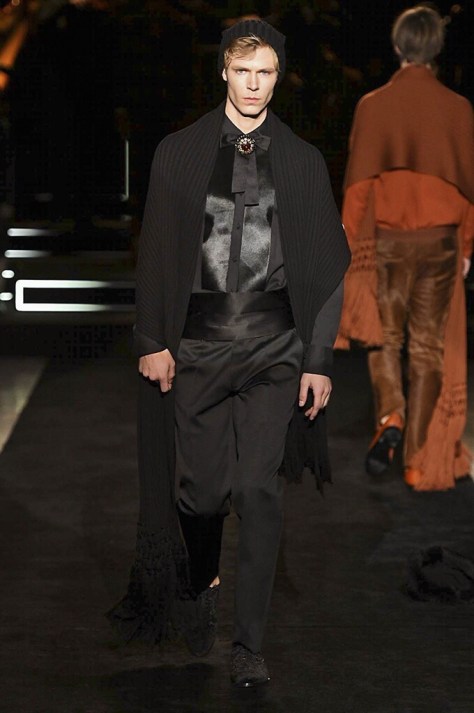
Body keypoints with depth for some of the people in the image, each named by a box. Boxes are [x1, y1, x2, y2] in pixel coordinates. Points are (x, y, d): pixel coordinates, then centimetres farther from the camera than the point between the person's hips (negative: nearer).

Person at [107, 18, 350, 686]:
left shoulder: (302, 161, 6)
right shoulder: (180, 153, 5)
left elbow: (325, 268, 6)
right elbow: (156, 253, 6)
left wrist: (319, 360, 2)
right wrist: (153, 341, 0)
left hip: (275, 352, 0)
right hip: (198, 344, 0)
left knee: (259, 491, -6)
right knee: (201, 488, 2)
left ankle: (249, 644, 1)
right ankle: (199, 585, 34)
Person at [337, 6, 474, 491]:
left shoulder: (373, 105, -2)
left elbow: (358, 182, -3)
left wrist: (352, 245, 4)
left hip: (385, 237, 0)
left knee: (384, 335, 15)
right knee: (429, 348, 6)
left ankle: (390, 416, -12)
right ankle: (419, 462, 5)